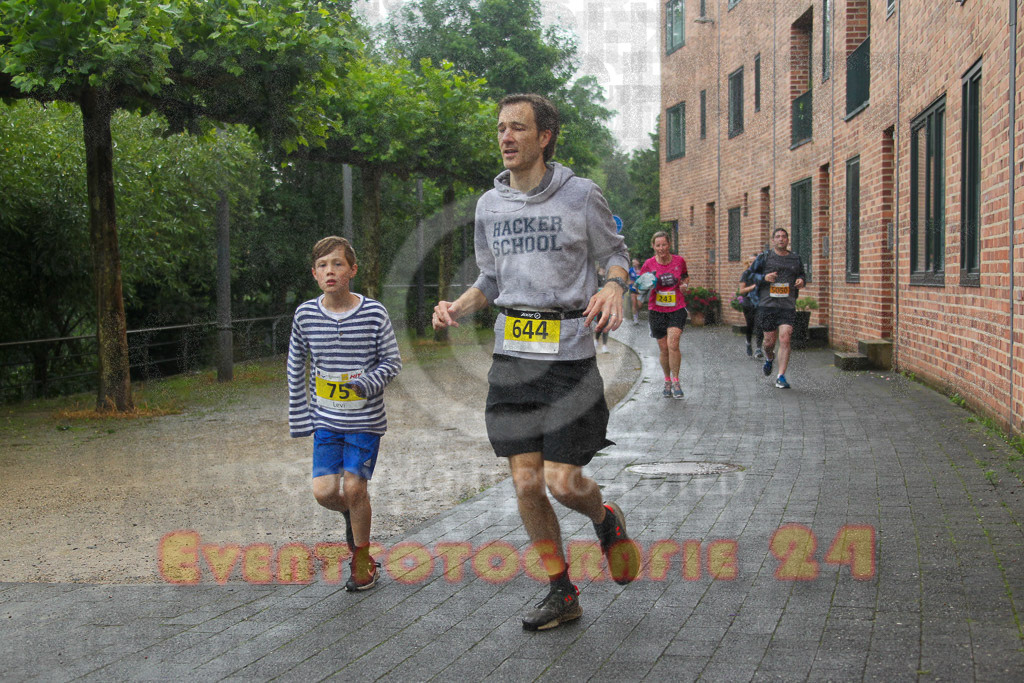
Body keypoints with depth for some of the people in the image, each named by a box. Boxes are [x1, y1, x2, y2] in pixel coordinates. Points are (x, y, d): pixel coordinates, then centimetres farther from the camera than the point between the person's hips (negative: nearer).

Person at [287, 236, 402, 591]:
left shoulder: (374, 314, -10)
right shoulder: (306, 315, -2)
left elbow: (392, 361, -2)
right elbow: (296, 369, 8)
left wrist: (368, 383, -22)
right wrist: (299, 418, 8)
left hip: (365, 419, -2)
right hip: (326, 419, 3)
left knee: (354, 486, -4)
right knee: (324, 491, -6)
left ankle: (362, 559, 18)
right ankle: (352, 515, 31)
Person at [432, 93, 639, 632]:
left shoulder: (581, 196, -5)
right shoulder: (489, 205, 8)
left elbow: (615, 254, 6)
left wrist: (613, 289, -17)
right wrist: (456, 308, -1)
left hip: (568, 358, -4)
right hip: (512, 358, 4)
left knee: (563, 483, -7)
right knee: (527, 486, 3)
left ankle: (605, 520, 30)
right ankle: (561, 593, 20)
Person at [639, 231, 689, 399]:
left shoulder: (679, 261, -1)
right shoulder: (649, 264, -4)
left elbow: (685, 277, 19)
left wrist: (685, 285, -2)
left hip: (677, 309, -1)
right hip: (656, 310, 1)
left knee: (673, 344, -17)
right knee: (663, 348, 6)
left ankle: (675, 381, -3)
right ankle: (667, 380, 26)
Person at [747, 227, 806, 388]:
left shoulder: (795, 259, 11)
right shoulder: (764, 257, 3)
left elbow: (801, 274, 25)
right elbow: (751, 274, 7)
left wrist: (801, 281, 2)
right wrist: (764, 277, -12)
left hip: (788, 306, 1)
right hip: (767, 304, -1)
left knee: (785, 340, -10)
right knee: (770, 340, 5)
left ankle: (781, 377, -3)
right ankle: (769, 359, 42)